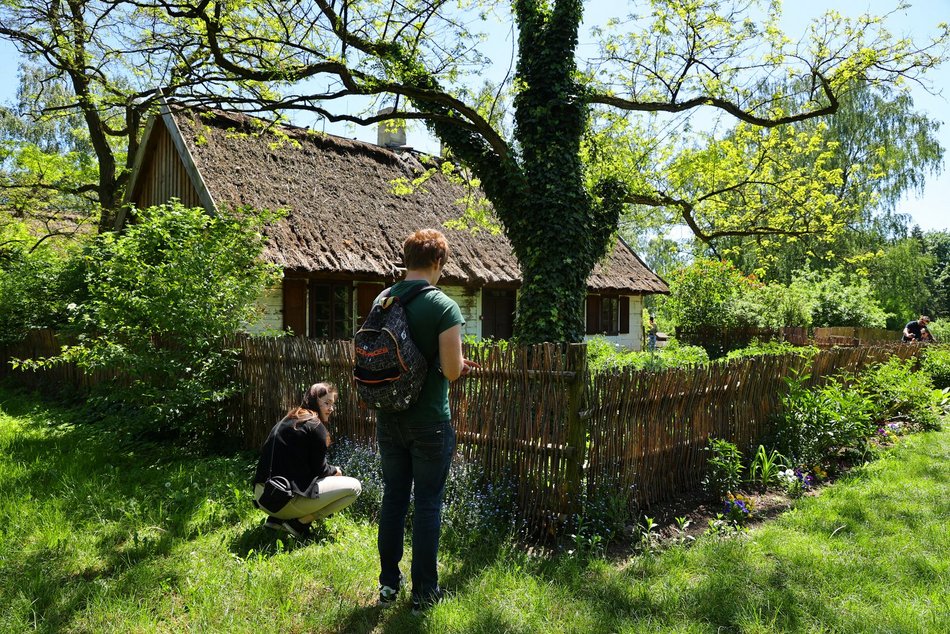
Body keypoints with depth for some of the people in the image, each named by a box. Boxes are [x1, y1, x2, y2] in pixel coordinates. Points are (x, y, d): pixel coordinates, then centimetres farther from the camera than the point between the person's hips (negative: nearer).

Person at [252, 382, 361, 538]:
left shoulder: (286, 421, 18)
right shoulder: (315, 425, -7)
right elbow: (319, 469, -4)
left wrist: (331, 470, 18)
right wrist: (335, 471, 17)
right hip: (287, 500, -9)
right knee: (354, 486, -2)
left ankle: (276, 519, 13)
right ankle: (300, 522, -6)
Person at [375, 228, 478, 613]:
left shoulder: (382, 301, 2)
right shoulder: (444, 307, -15)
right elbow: (451, 370, -19)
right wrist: (459, 364, 5)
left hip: (389, 418, 5)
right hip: (429, 422, -5)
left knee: (393, 497, 16)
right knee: (427, 503, 6)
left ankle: (388, 583, 26)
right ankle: (423, 591, 17)